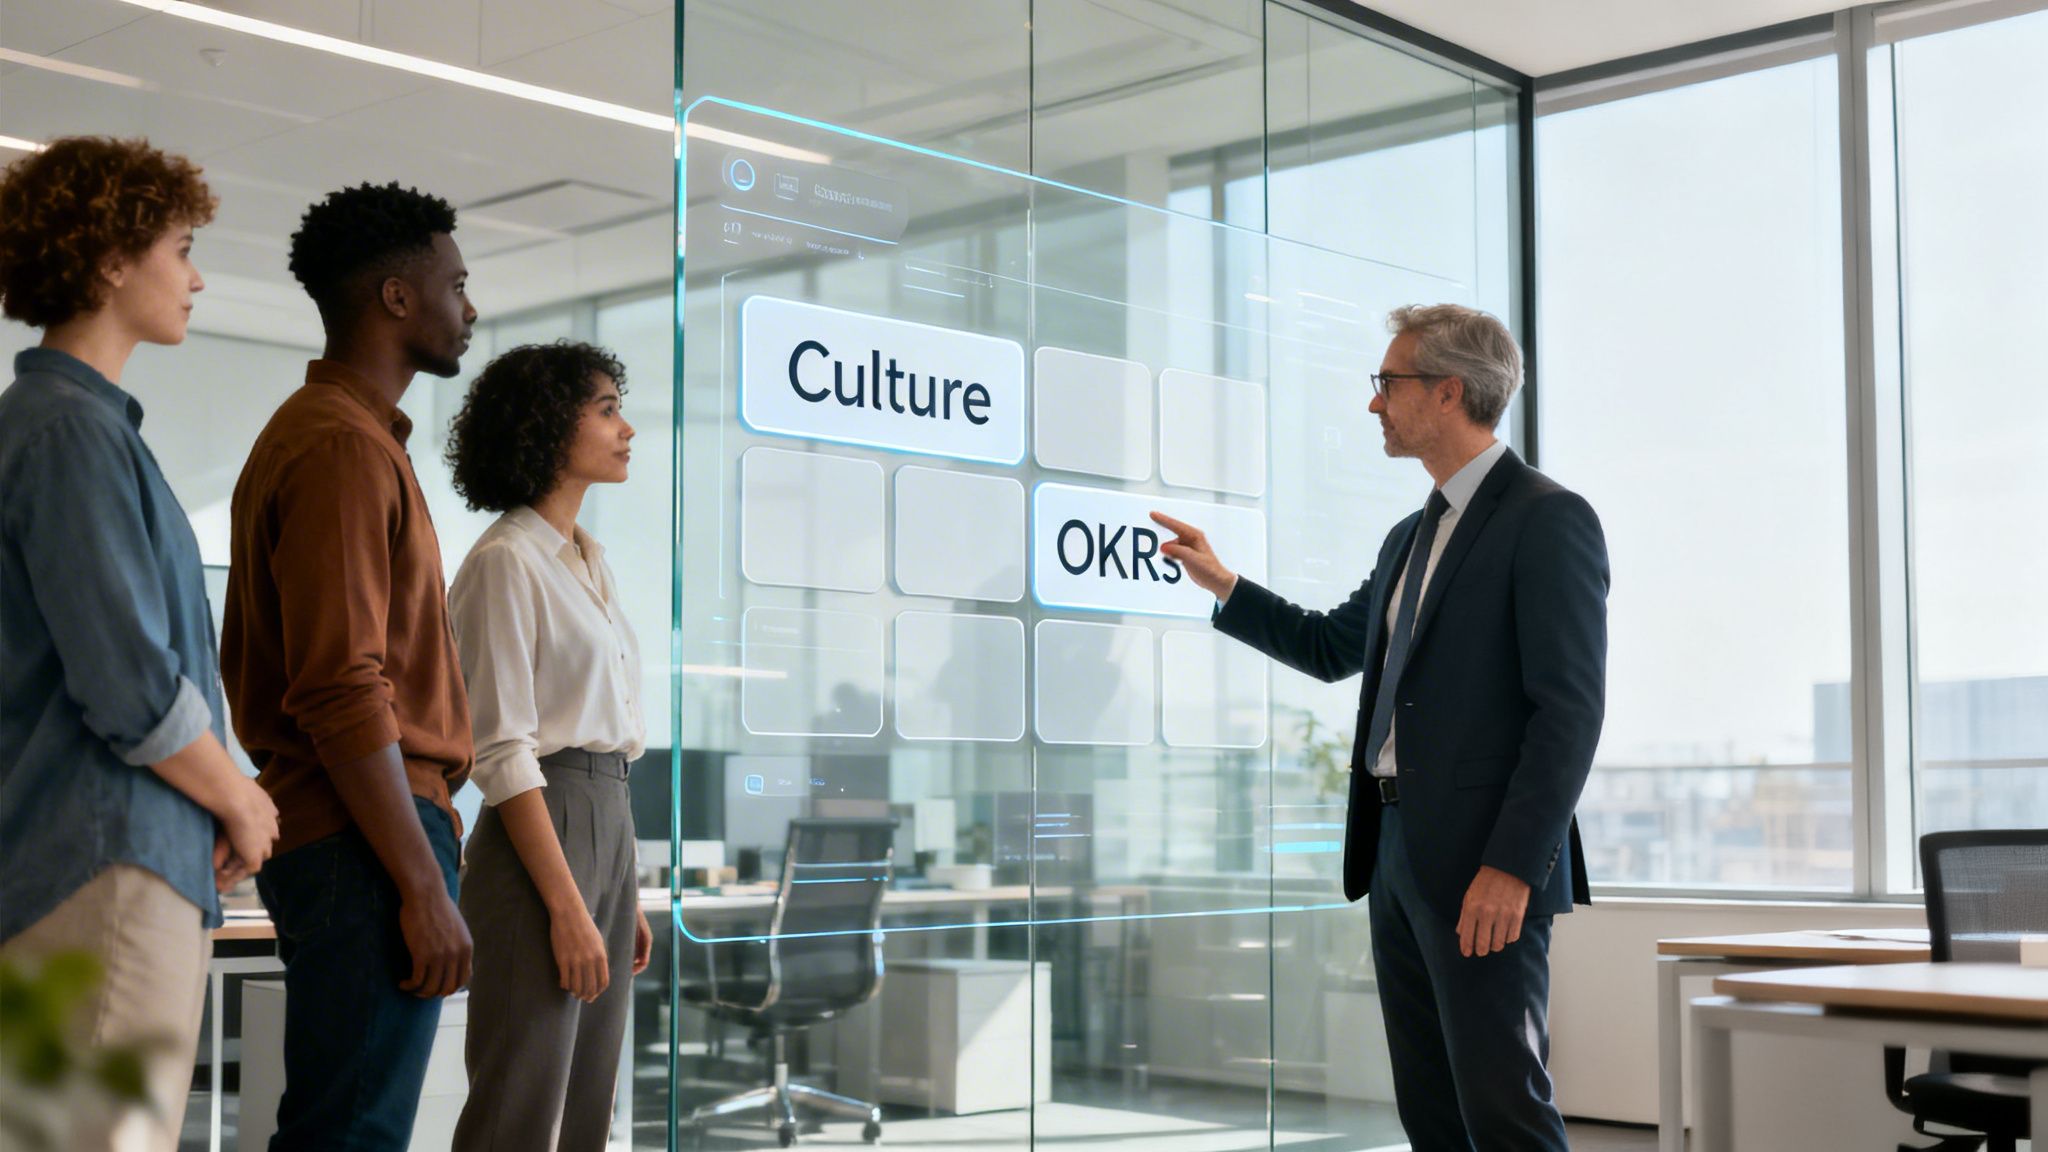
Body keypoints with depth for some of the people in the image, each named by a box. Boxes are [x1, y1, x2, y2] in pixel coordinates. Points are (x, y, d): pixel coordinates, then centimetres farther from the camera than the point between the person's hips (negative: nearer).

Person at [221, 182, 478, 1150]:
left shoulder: (305, 434, 21)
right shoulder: (345, 447, -13)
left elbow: (247, 661, 26)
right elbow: (345, 691, -21)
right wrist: (424, 886, -20)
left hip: (322, 835, 11)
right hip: (365, 841, -11)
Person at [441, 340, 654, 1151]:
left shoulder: (587, 561, 16)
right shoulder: (506, 562, -9)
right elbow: (504, 752, -15)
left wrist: (625, 894, 16)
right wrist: (567, 907, -19)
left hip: (608, 822, 9)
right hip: (540, 836, -8)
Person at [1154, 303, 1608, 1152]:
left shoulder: (1549, 519, -9)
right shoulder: (1410, 538, 19)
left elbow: (1570, 708, -16)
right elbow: (1330, 648, 32)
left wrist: (1513, 866, -22)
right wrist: (1220, 584, 24)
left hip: (1484, 867, -9)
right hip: (1397, 855, 9)